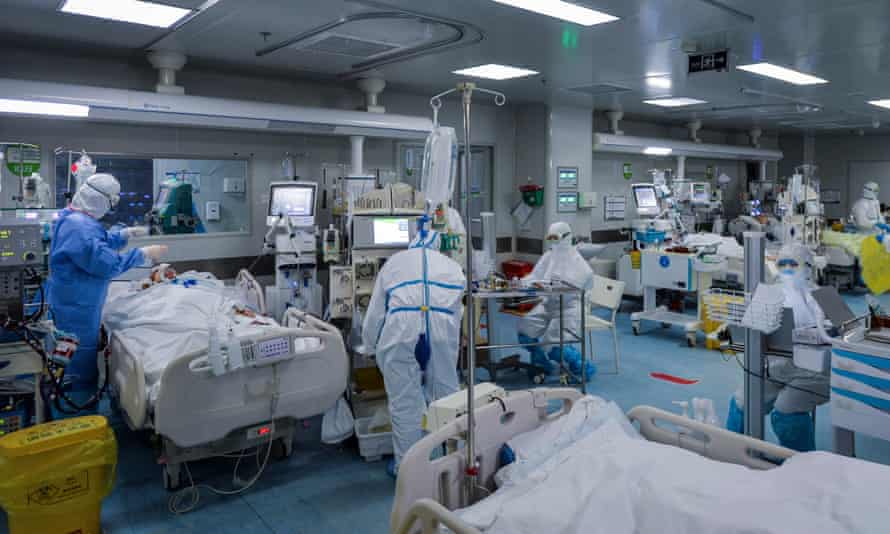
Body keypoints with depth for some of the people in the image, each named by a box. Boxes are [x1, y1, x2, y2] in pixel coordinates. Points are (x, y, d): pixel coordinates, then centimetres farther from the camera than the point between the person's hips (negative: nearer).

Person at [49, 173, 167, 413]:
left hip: (75, 302, 12)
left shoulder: (76, 219, 6)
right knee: (82, 360, 2)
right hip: (76, 306, -12)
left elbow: (100, 242, 22)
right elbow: (107, 263, -31)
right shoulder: (79, 226, -28)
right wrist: (145, 254, -23)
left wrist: (127, 233, 10)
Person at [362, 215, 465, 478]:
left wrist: (370, 345, 36)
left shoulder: (395, 262, 24)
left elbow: (375, 311, 23)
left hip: (401, 330, -1)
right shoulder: (452, 265, 28)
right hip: (442, 329, 1)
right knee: (445, 396, 15)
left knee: (404, 402, 9)